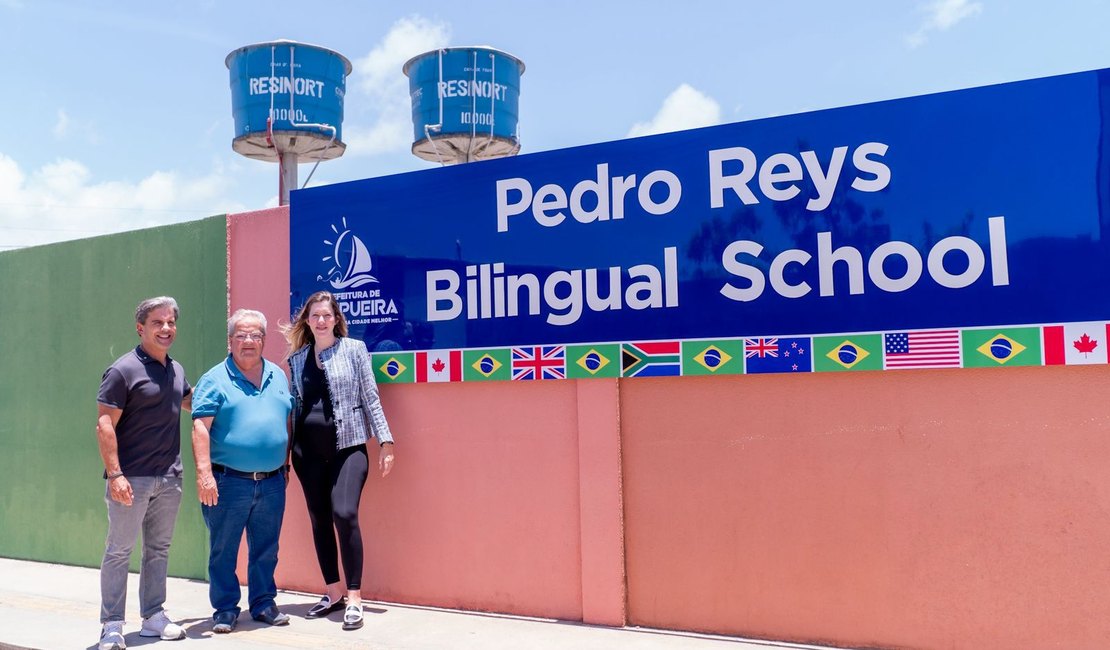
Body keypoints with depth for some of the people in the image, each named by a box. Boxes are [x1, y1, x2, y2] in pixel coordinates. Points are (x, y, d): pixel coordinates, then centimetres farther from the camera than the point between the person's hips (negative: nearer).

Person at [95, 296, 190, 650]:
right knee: (119, 550, 2)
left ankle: (153, 616, 26)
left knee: (159, 549, 14)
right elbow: (104, 425, -14)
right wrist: (115, 474, -20)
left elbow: (190, 401, 31)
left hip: (169, 478, 7)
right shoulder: (123, 370, -10)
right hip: (132, 478, -7)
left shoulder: (176, 369, 10)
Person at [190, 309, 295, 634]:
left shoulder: (278, 376, 12)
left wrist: (285, 464, 16)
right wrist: (204, 472, -19)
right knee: (223, 550, 6)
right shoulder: (215, 379, -3)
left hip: (272, 482, 4)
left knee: (265, 549, 13)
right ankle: (225, 609, 19)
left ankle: (263, 604, 26)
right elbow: (200, 427, -11)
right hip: (229, 482, -4)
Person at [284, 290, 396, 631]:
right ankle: (333, 593, 23)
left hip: (347, 446, -4)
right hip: (308, 450, 4)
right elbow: (294, 405, 15)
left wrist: (385, 440, -5)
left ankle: (354, 598, -6)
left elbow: (370, 397, 0)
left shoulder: (355, 349, 2)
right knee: (319, 520, 8)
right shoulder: (297, 358, 11)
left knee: (345, 514, -17)